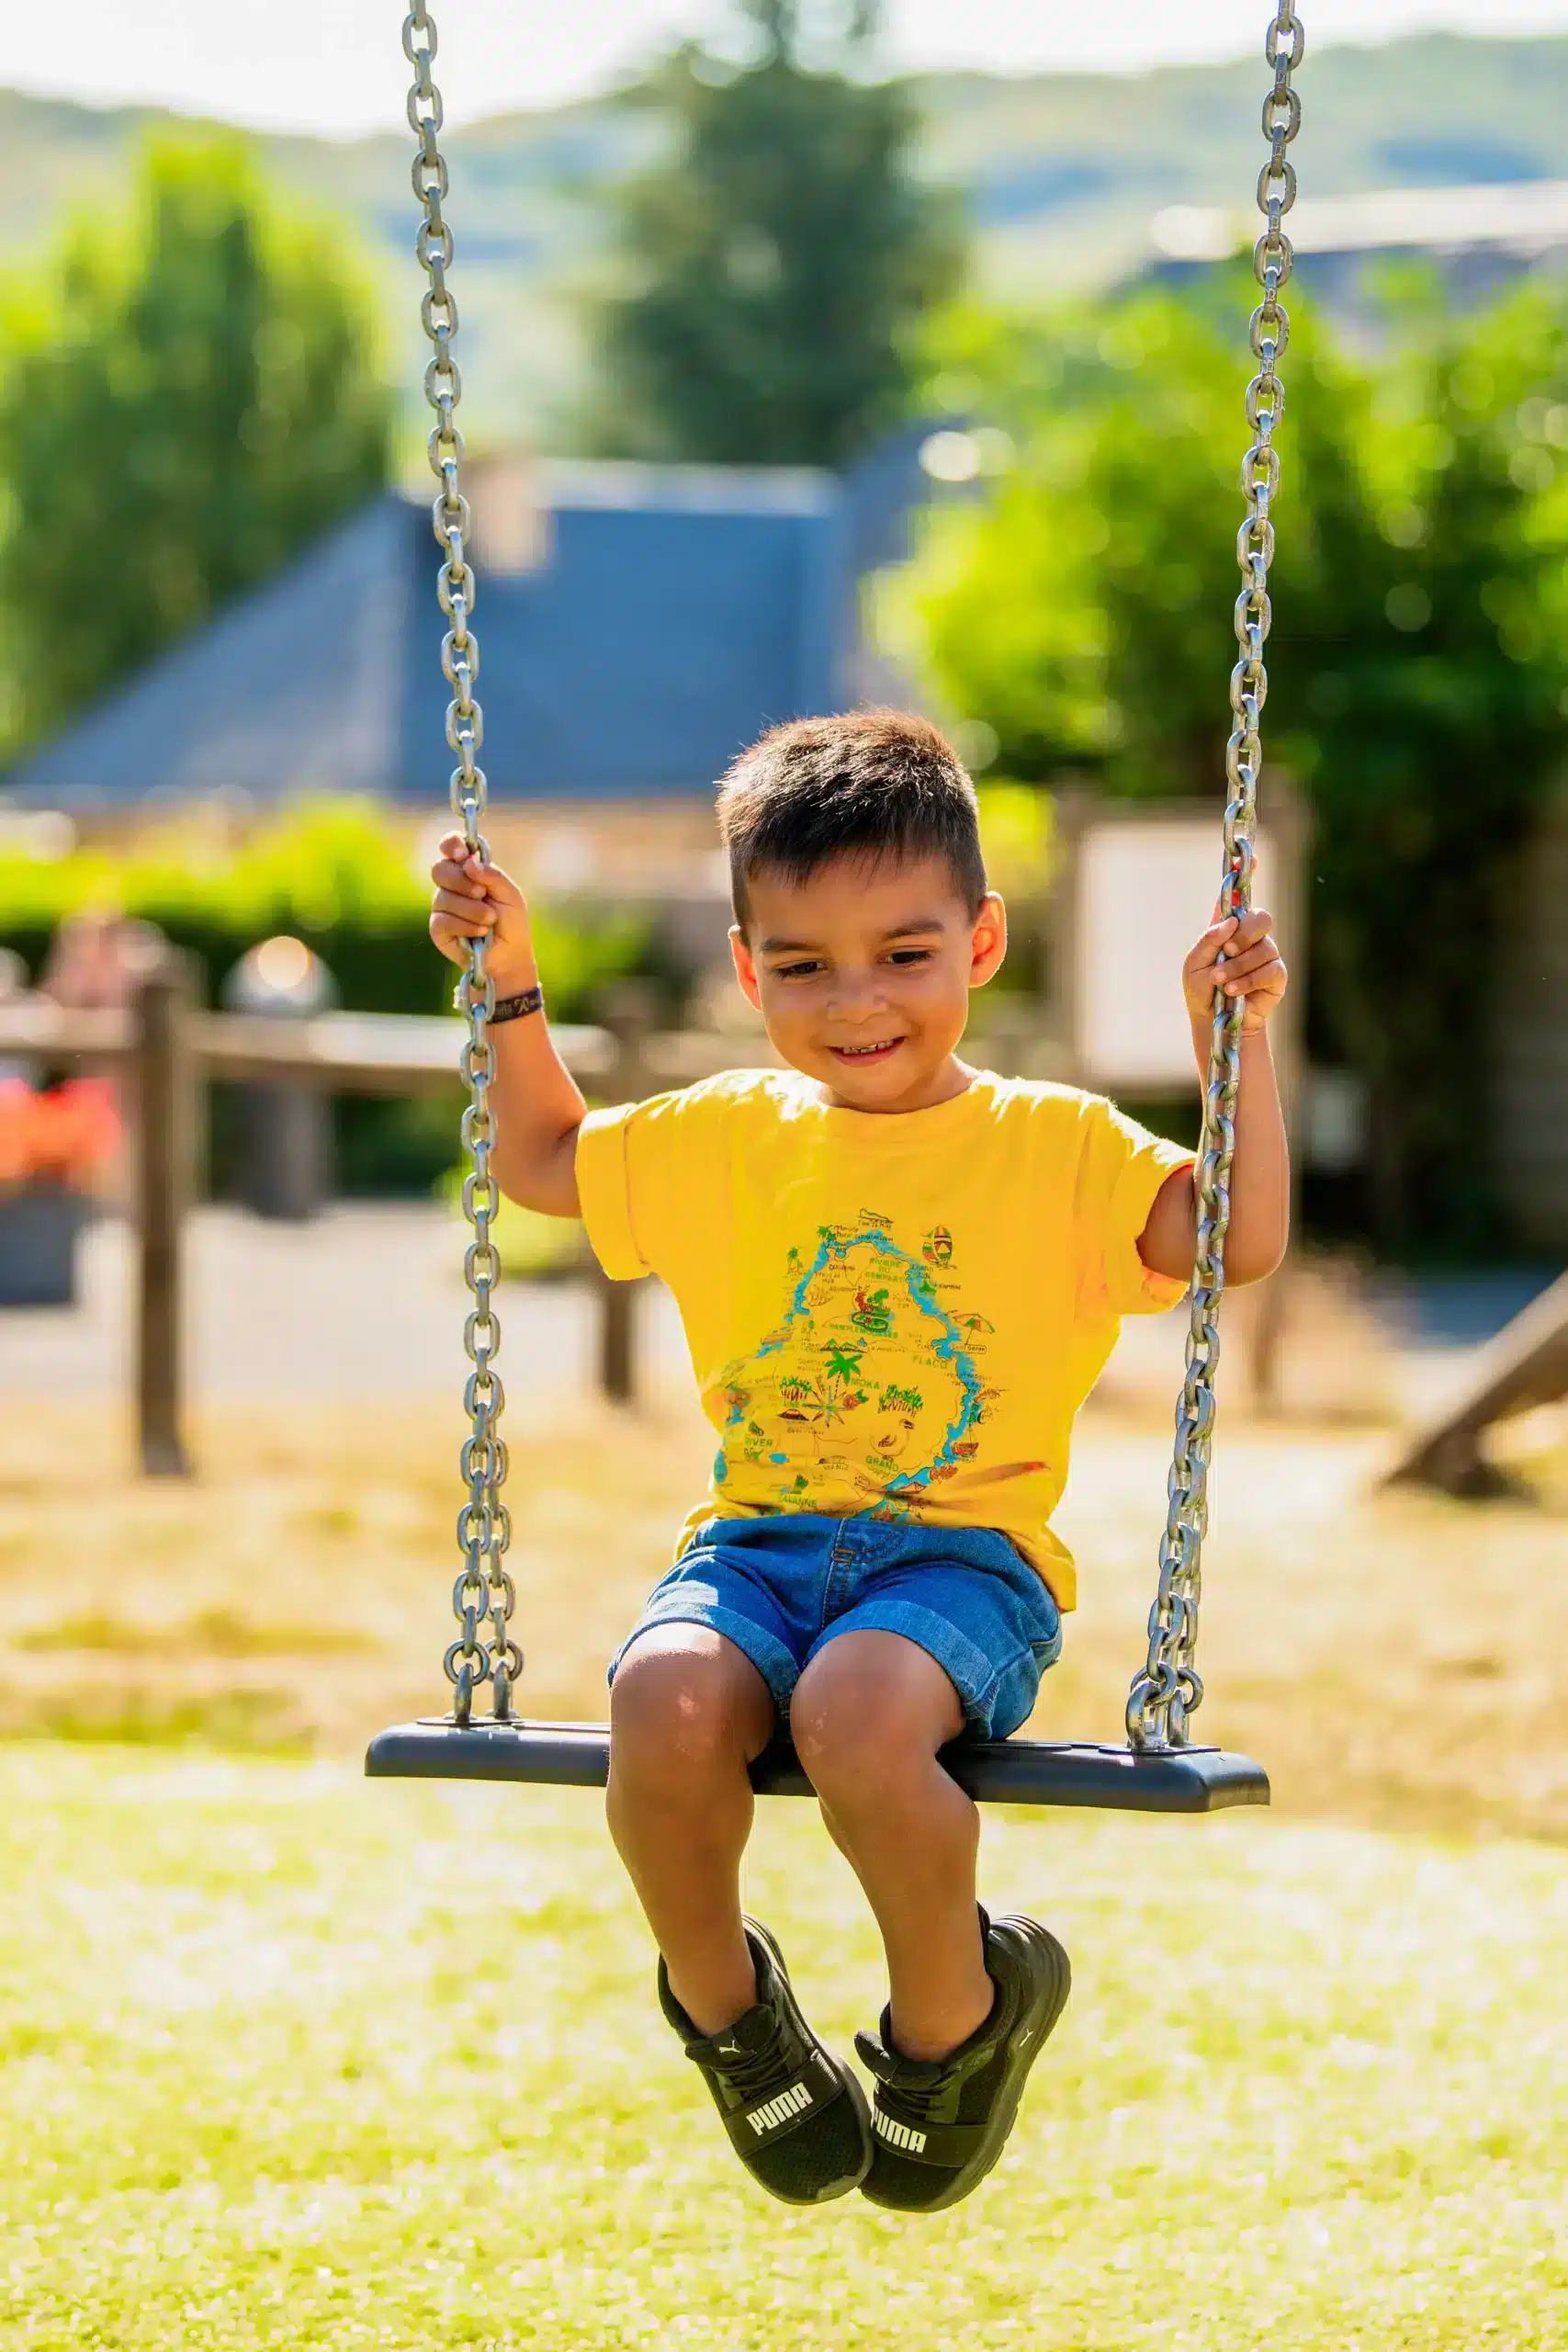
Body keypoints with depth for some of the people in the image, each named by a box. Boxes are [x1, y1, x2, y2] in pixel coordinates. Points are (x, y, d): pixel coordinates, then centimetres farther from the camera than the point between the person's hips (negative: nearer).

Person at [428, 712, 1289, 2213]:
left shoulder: (1053, 1147, 6)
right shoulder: (724, 1139, 16)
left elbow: (1242, 1240, -4)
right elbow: (542, 1162, 31)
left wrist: (1234, 1042, -8)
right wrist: (509, 982, 21)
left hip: (964, 1549, -3)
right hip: (758, 1542, 3)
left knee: (857, 1713, -38)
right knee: (666, 1703, -33)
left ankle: (954, 2016, -7)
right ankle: (722, 2004, -2)